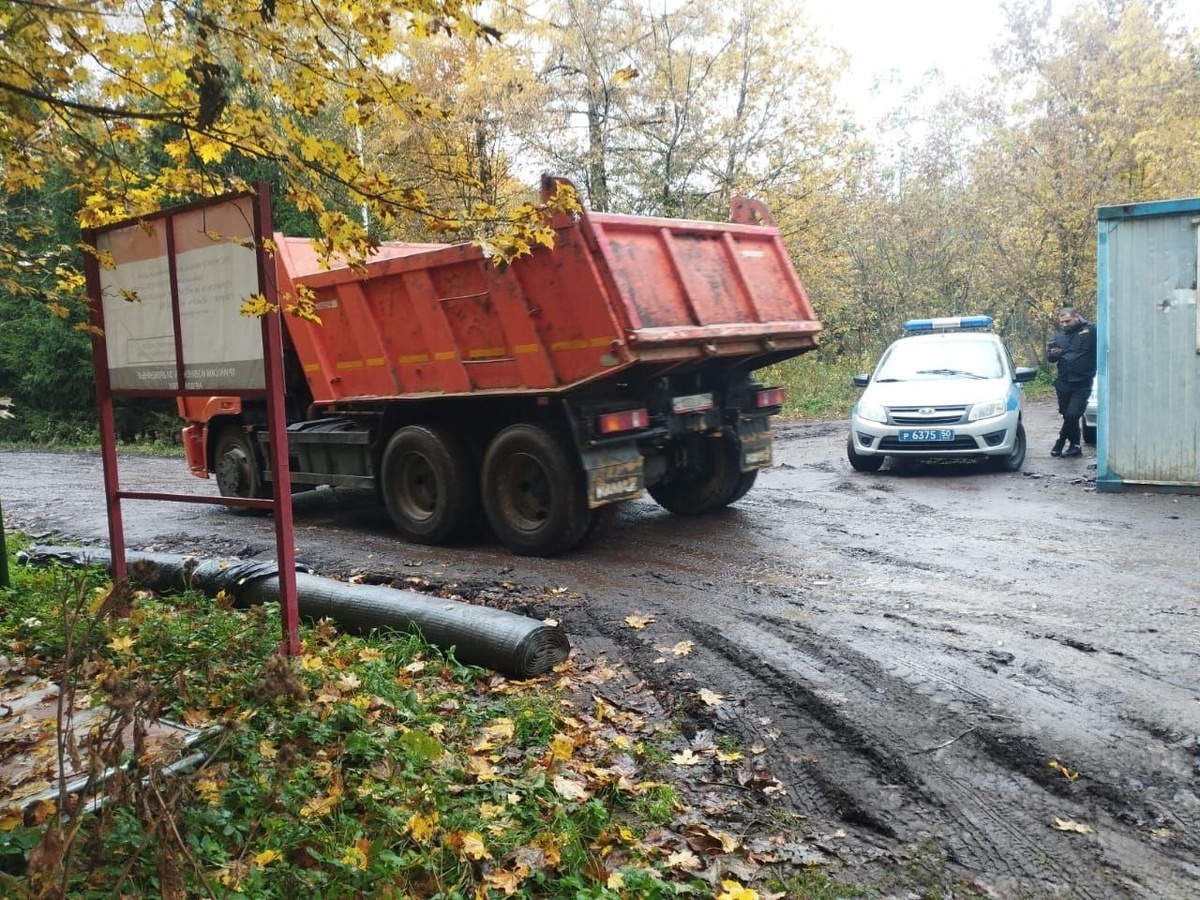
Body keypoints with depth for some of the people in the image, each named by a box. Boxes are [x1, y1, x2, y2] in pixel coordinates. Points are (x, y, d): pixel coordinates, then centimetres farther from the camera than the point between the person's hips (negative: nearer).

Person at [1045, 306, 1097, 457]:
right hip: (1063, 383, 5)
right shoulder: (1059, 334, 10)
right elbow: (1048, 356, 10)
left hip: (1082, 384, -5)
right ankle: (1075, 446, 24)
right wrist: (1053, 354, -11)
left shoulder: (1090, 331, -6)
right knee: (1068, 416, 12)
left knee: (1072, 415, -13)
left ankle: (1060, 443, 3)